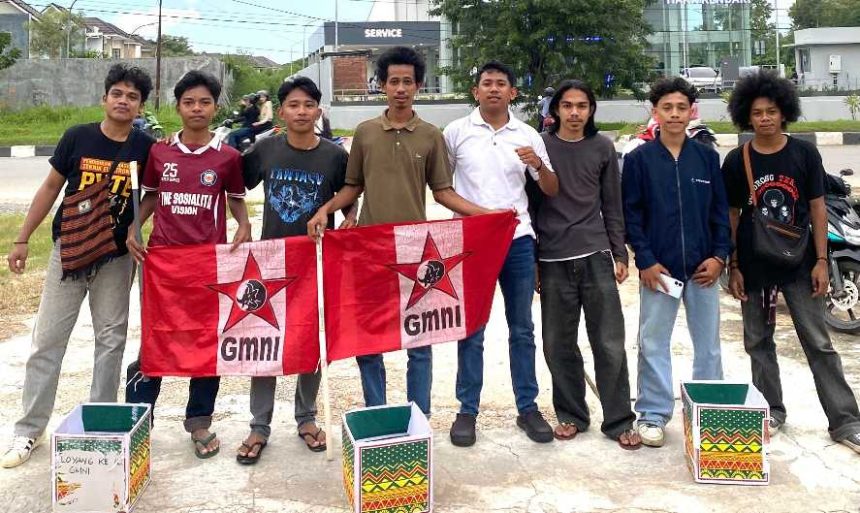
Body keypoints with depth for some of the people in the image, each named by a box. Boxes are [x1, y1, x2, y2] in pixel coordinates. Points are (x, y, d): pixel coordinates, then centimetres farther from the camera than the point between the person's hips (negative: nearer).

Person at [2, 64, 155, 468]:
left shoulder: (146, 147, -4)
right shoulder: (78, 137, -5)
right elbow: (51, 187, 2)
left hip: (116, 257, 0)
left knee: (111, 340, 7)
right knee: (47, 339, 4)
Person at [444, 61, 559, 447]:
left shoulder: (528, 136, 5)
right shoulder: (456, 132, 2)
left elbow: (552, 191, 6)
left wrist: (539, 165, -13)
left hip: (518, 240, 2)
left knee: (522, 329, 10)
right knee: (470, 330, 4)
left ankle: (528, 408, 22)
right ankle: (467, 411, 16)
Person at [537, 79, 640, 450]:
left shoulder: (602, 148, 8)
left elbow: (612, 206, 12)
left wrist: (619, 254, 7)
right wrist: (530, 260, 2)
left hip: (596, 256, 1)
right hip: (553, 260, -1)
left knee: (610, 343, 1)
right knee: (559, 344, 6)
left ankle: (619, 421, 13)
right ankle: (570, 415, 22)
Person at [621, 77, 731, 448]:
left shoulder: (707, 157, 7)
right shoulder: (639, 159, 0)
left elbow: (721, 210, 9)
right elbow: (631, 214, -2)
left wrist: (719, 255, -1)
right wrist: (645, 260, -9)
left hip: (703, 266, 3)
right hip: (657, 266, -2)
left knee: (708, 343, 10)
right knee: (653, 343, 3)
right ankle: (653, 414, 14)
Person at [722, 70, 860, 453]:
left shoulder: (804, 154, -1)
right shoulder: (736, 161, -1)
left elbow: (817, 208, 1)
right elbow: (731, 216, 2)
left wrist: (821, 260, -4)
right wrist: (733, 267, -2)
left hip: (799, 263, -1)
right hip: (753, 266, 1)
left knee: (819, 343, 2)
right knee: (759, 342, 10)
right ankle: (771, 411, 25)